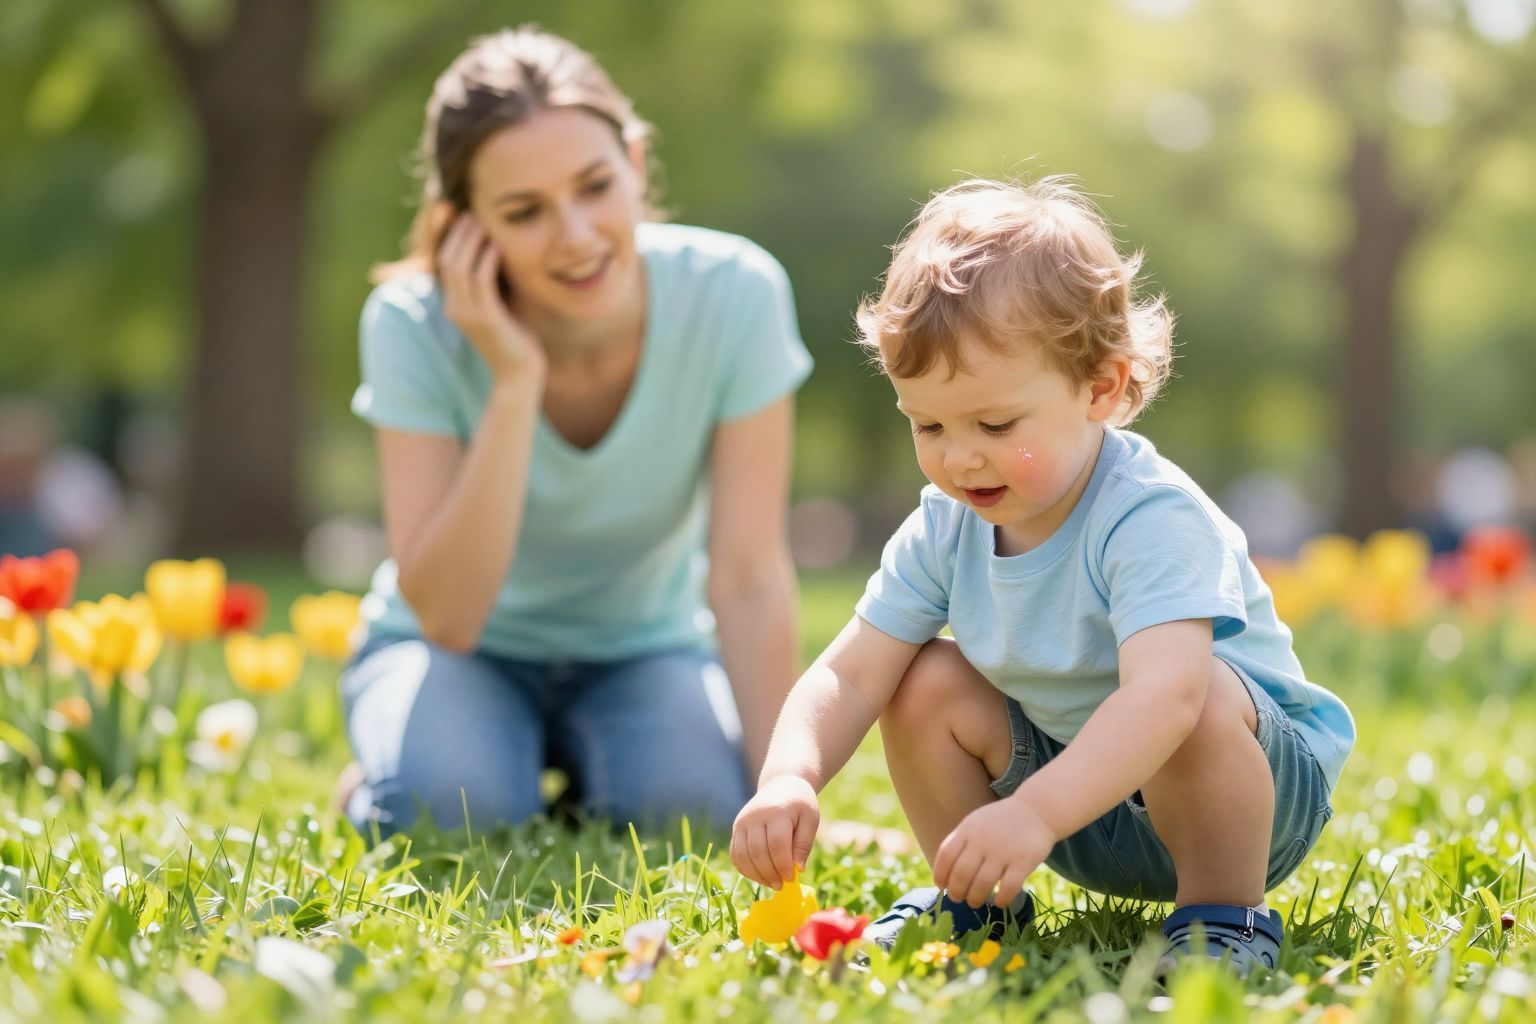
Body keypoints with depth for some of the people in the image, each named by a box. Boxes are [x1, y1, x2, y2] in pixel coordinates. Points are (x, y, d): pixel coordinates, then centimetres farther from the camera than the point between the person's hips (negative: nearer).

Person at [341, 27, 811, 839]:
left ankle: (589, 775, 7)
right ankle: (376, 793, 6)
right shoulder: (414, 326, -25)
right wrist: (514, 387, -36)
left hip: (644, 649, 1)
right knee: (454, 801, -32)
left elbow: (750, 574, -22)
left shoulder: (734, 294, -24)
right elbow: (446, 617, -29)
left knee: (692, 804, -29)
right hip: (467, 649, -1)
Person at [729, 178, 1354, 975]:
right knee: (928, 682, -8)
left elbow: (1164, 694, -46)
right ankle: (974, 901, 11)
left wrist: (1033, 813, -60)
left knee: (1202, 701, -37)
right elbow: (849, 674, -11)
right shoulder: (945, 528, -7)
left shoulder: (1152, 520, -31)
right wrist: (790, 777, -32)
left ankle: (1226, 912, -15)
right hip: (1083, 808, 7)